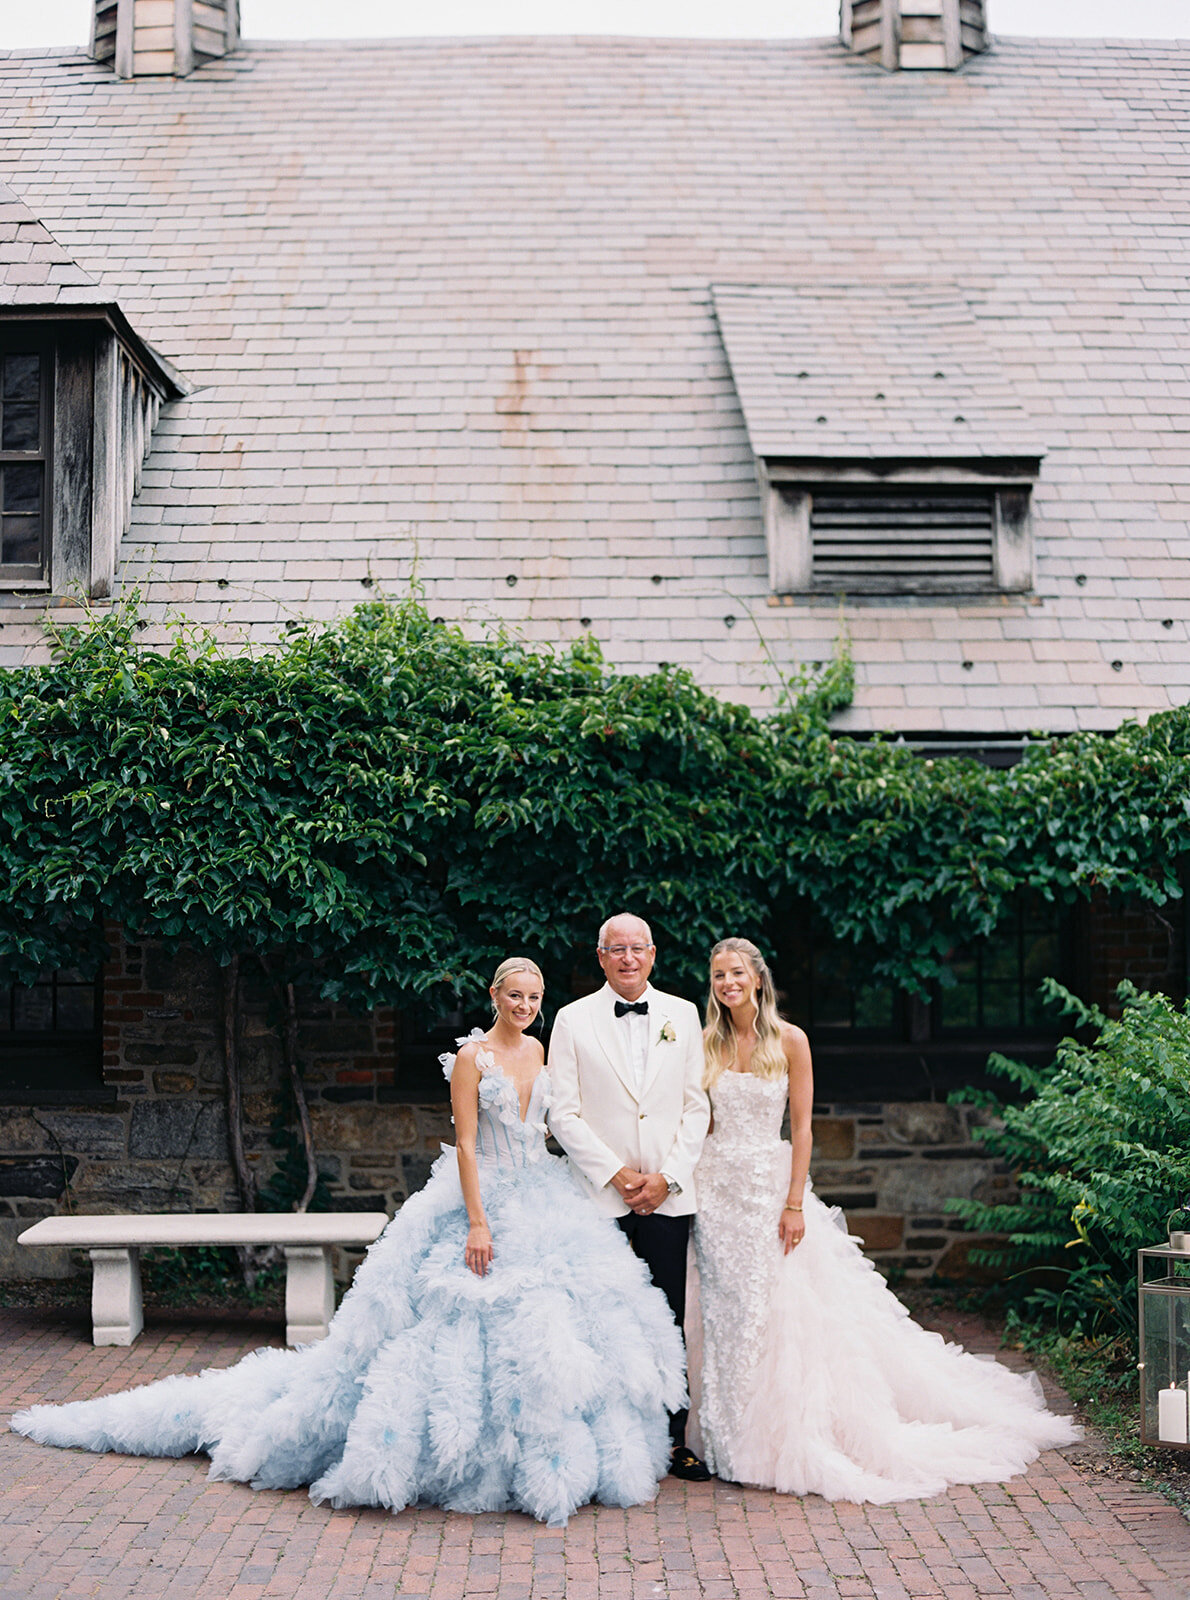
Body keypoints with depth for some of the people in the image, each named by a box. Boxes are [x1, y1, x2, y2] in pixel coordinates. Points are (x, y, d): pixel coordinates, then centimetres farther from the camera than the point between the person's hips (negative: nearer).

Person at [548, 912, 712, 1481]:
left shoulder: (683, 1016, 9)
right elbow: (563, 1114, -1)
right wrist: (616, 1173, -8)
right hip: (600, 1194, -1)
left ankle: (672, 1439, 14)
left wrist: (668, 1176, -4)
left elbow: (697, 1107, 7)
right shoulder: (573, 1019, 3)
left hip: (668, 1194, 2)